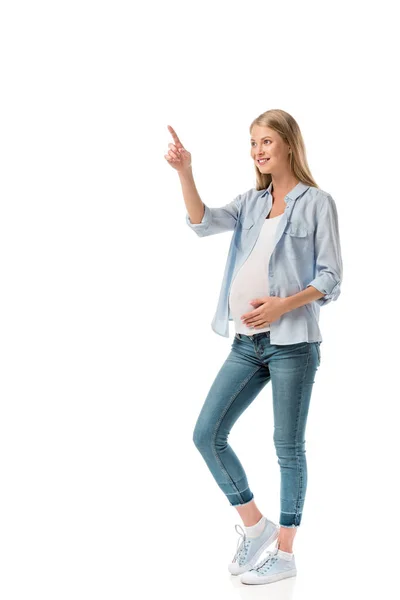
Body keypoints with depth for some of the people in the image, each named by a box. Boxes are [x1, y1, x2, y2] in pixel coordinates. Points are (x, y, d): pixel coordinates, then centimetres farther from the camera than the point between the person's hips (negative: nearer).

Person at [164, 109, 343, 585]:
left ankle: (285, 553, 20)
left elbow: (331, 278, -6)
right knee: (207, 434, 4)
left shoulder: (317, 203, -3)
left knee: (288, 448, 4)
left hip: (292, 344, -6)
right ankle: (255, 526, 22)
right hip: (247, 343, 6)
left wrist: (282, 305, -19)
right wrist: (184, 173, -17)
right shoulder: (251, 202, 12)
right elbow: (203, 223, -5)